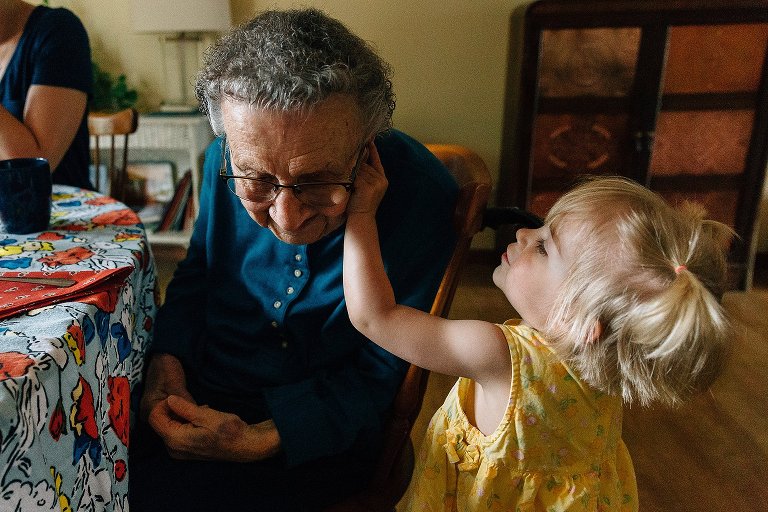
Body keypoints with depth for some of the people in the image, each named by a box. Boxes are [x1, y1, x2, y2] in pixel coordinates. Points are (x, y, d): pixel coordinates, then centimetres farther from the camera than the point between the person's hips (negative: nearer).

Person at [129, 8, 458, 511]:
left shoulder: (421, 199, -25)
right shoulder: (228, 162, -12)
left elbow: (379, 376, -16)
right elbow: (196, 274, 7)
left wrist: (259, 440, -26)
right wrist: (168, 359, -10)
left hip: (322, 430, -4)